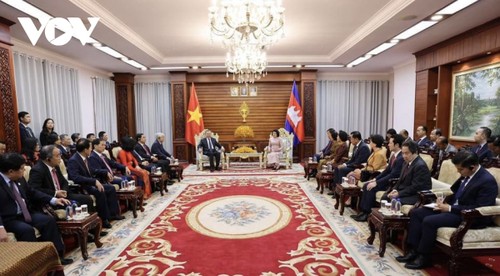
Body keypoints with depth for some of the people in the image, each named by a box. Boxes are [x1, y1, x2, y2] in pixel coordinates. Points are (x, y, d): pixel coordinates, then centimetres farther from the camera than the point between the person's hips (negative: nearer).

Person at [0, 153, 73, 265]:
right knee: (27, 230, -32)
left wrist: (53, 200, 6)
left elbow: (32, 192, 17)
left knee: (49, 220, -12)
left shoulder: (19, 179, 4)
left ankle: (56, 255, -6)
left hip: (26, 213, 7)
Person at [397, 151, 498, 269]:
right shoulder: (466, 175, 5)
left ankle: (423, 257, -7)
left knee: (429, 221, -27)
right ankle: (414, 251, 0)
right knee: (415, 213, -2)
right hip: (453, 208, 9)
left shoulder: (487, 181, -19)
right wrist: (445, 202, 0)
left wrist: (450, 208, -21)